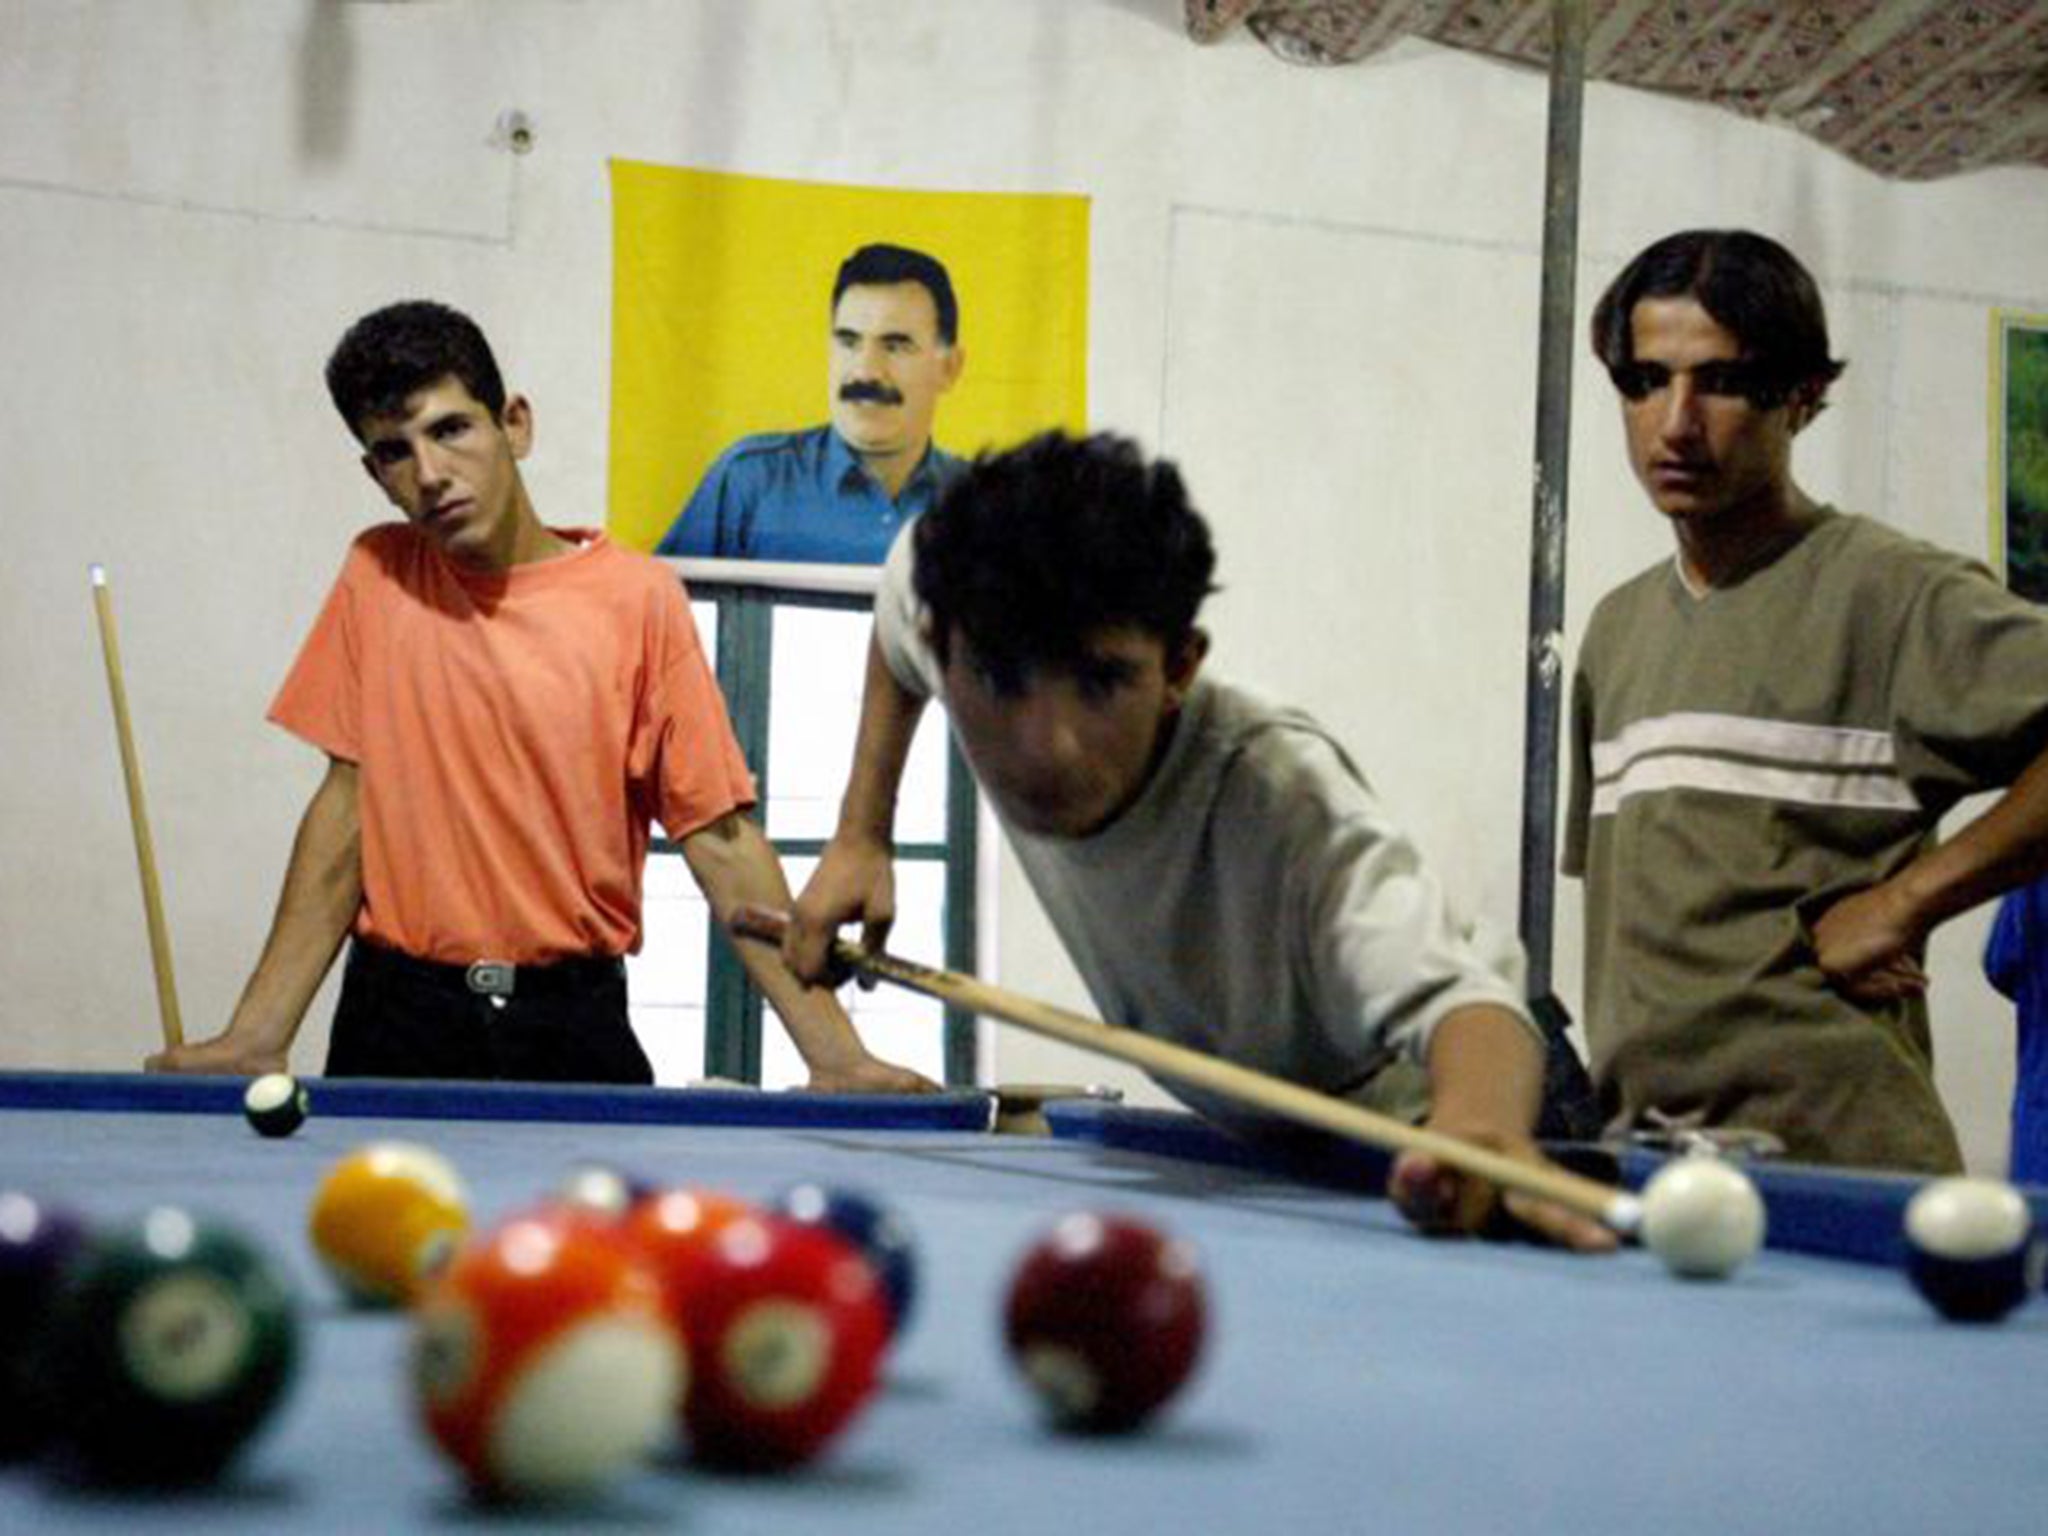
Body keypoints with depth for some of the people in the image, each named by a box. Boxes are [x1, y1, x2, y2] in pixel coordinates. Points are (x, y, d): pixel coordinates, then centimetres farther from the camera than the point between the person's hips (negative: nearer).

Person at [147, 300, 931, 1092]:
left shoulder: (636, 597, -6)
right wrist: (257, 1035, -2)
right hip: (396, 1024, 2)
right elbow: (348, 806, 4)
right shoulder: (376, 576, 1)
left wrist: (834, 1052, -12)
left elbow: (720, 839, -5)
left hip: (573, 1027, -1)